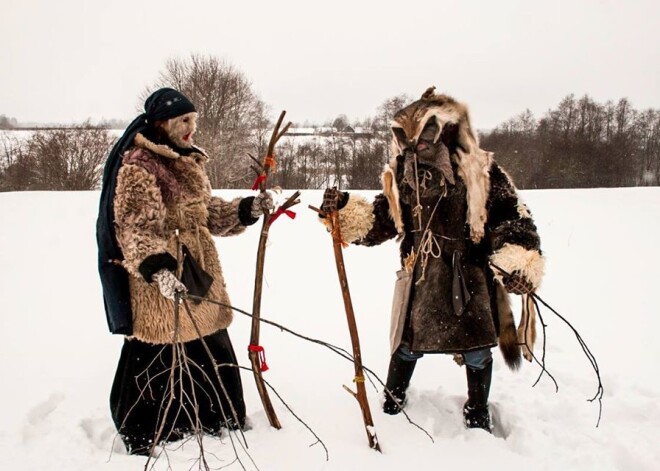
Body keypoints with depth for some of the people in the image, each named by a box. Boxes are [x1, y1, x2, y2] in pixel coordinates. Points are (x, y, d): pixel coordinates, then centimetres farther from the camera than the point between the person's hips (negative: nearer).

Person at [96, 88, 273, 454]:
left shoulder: (188, 163, 15)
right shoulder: (137, 165, -13)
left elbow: (207, 212, 17)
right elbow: (135, 228, -21)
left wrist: (247, 210, 4)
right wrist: (156, 268, -35)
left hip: (197, 271, 9)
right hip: (159, 281, -9)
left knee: (210, 349, 17)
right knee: (158, 357, 2)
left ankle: (214, 416, 35)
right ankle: (148, 433, 21)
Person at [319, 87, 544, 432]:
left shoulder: (483, 173, -9)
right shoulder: (401, 177, 1)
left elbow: (512, 218, -9)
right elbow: (376, 222, 6)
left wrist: (520, 261, -24)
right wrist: (344, 210, -10)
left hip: (472, 277, -2)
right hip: (420, 278, 2)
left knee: (476, 349, 12)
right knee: (407, 345, 13)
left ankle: (477, 412, 39)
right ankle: (391, 407, 37)